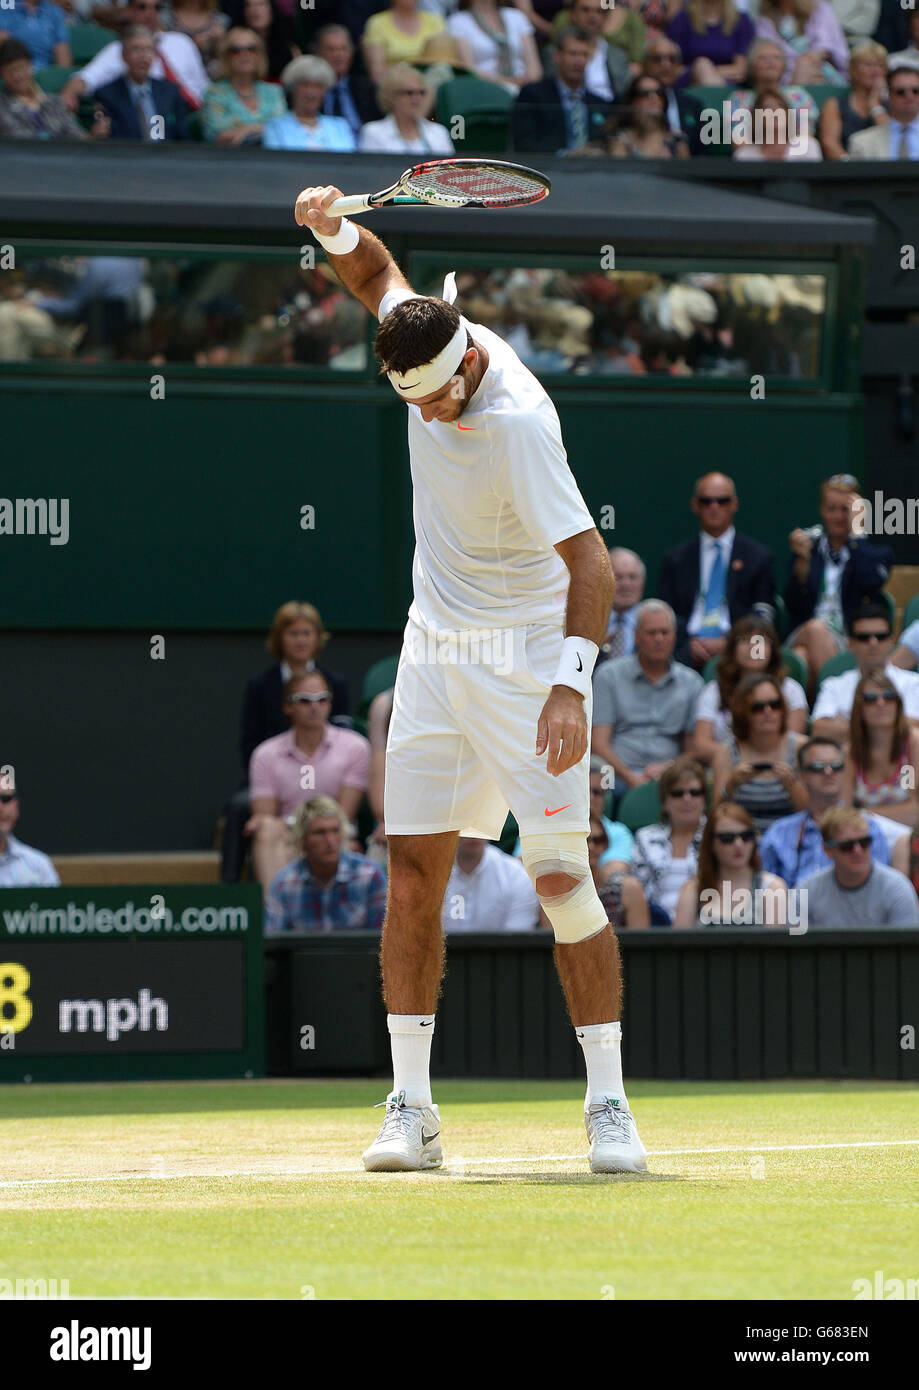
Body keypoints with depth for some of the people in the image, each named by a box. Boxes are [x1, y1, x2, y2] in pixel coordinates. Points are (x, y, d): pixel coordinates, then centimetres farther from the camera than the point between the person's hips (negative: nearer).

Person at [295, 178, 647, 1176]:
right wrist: (336, 232, -3)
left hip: (525, 663, -7)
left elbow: (587, 557, -29)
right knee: (413, 872, 1)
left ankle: (609, 1105, -7)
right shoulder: (426, 354, -4)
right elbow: (379, 278, 19)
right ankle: (410, 1111, 5)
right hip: (434, 652, 7)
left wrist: (570, 683, -40)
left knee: (560, 877, -13)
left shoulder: (519, 422, -24)